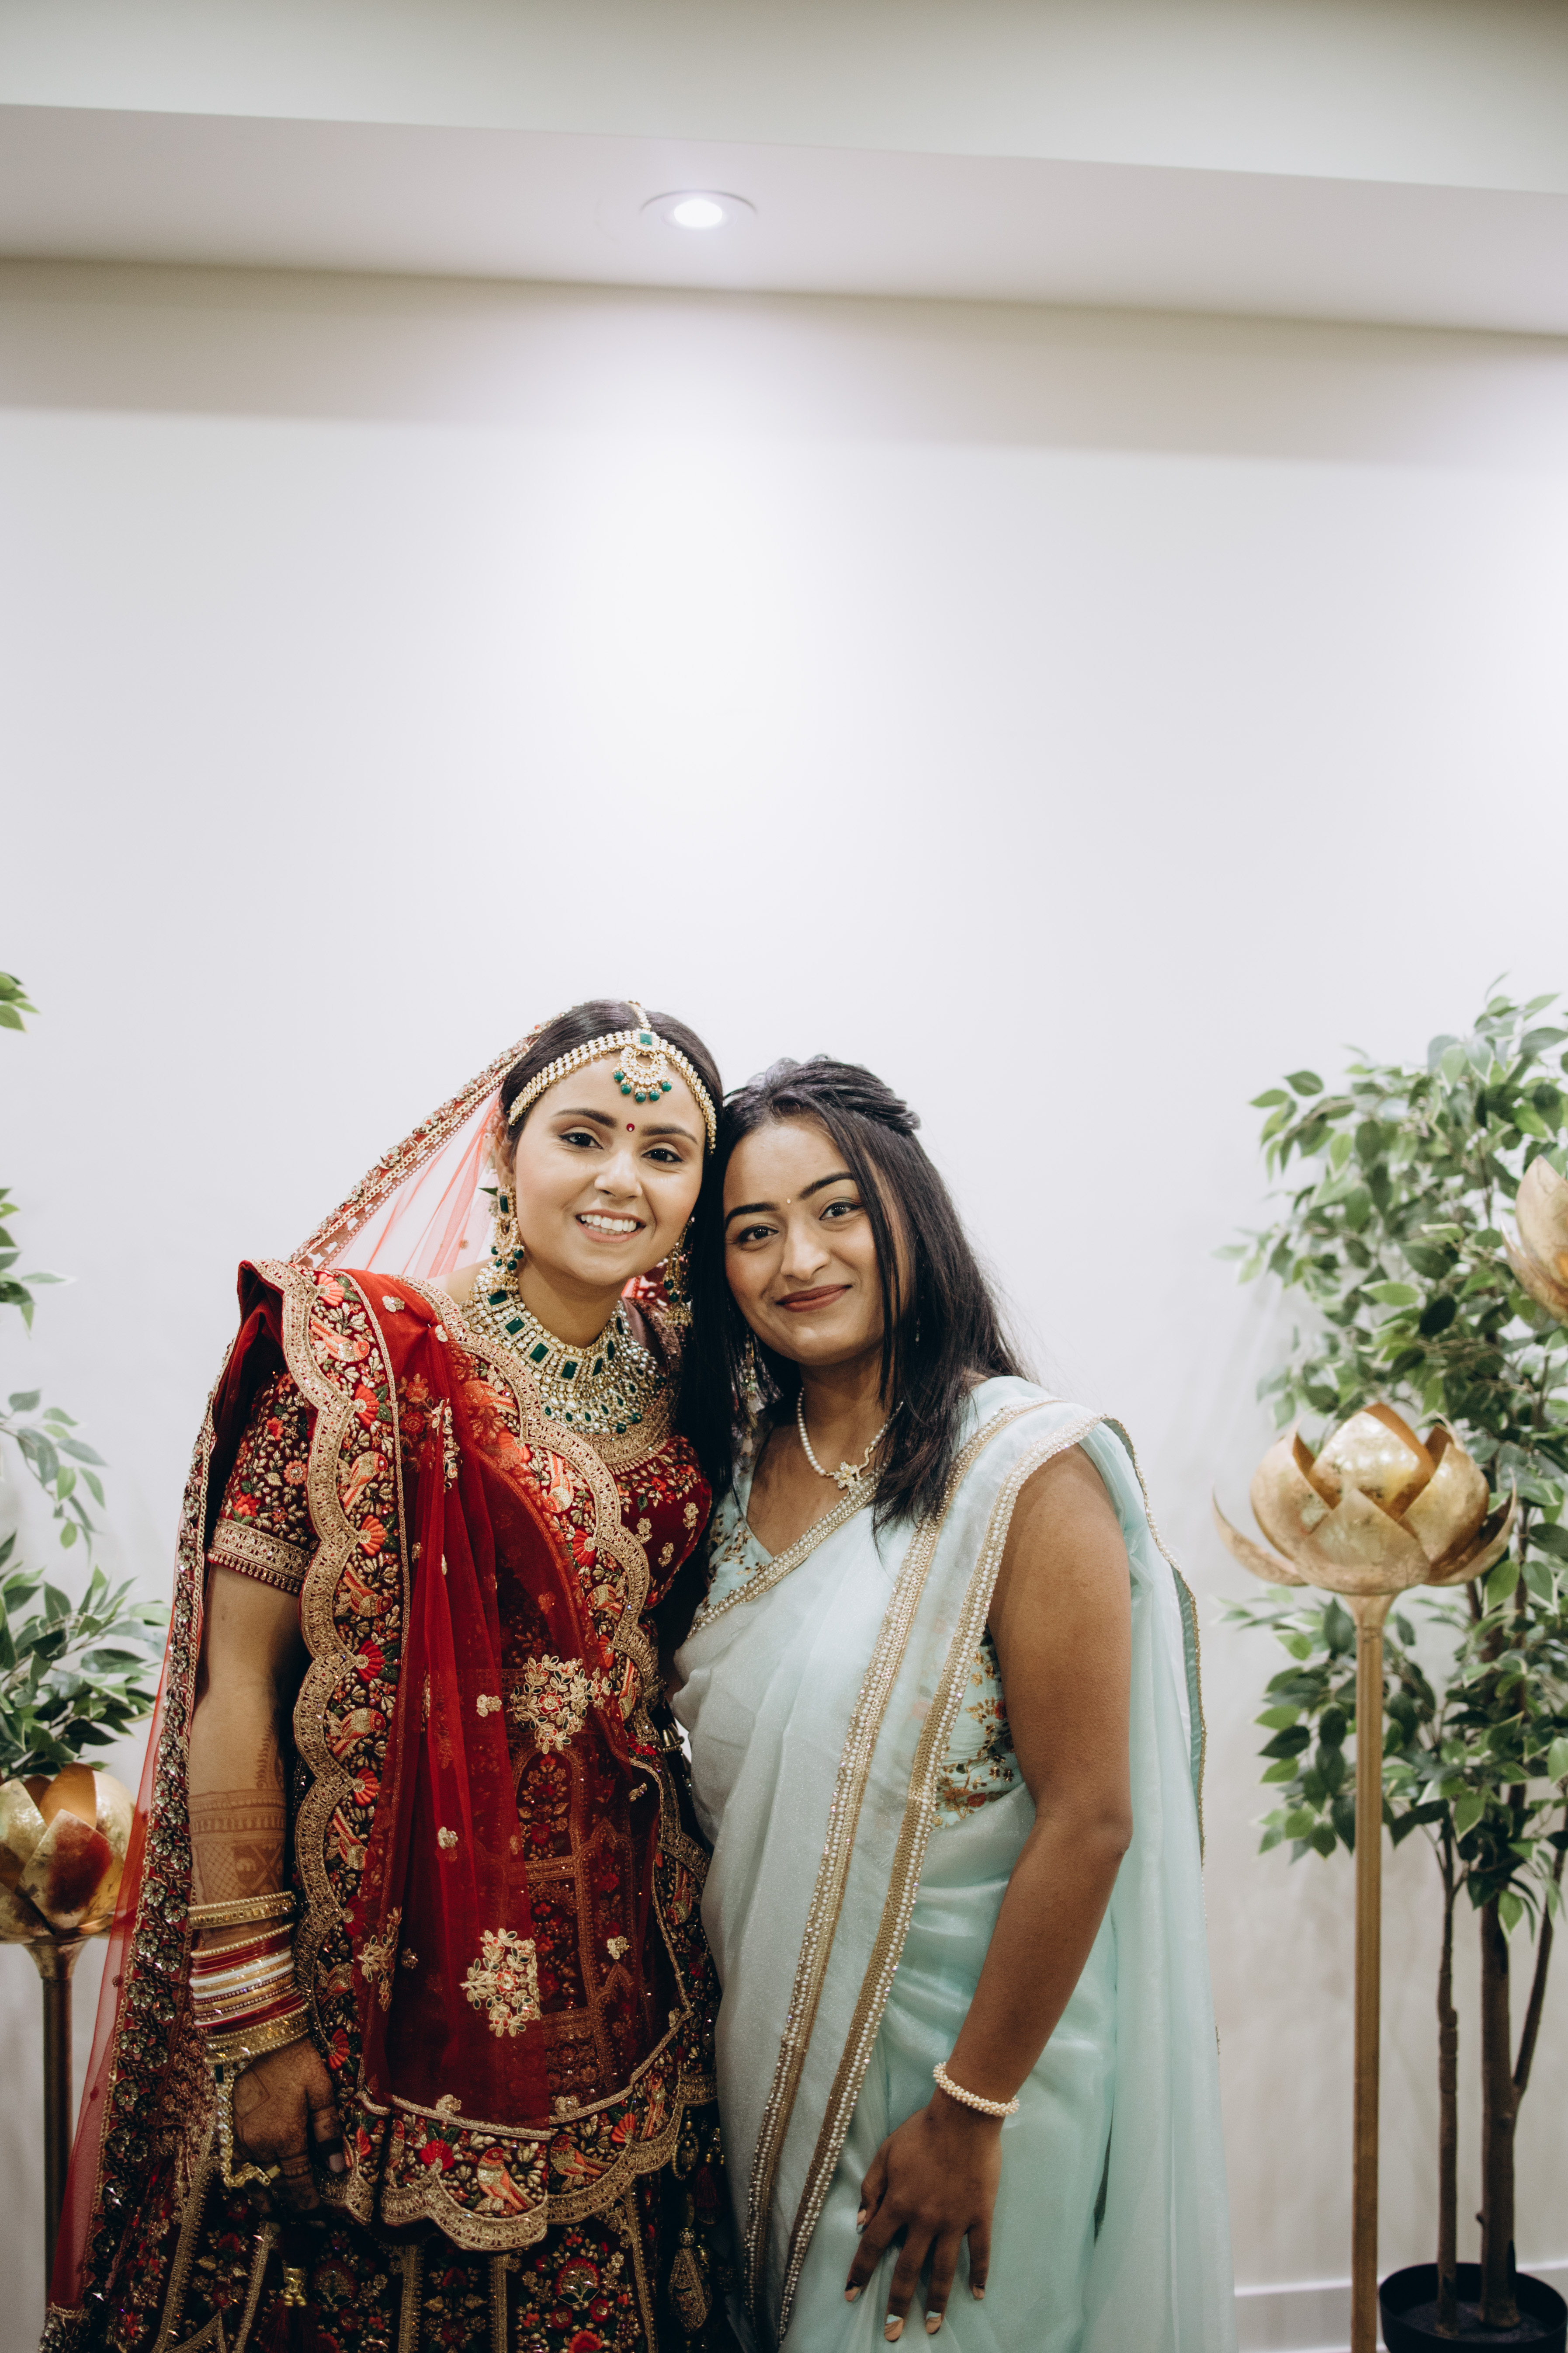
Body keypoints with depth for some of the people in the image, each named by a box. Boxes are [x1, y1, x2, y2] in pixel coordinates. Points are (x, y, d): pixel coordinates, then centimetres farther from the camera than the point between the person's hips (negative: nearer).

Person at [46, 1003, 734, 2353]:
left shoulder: (684, 1392, 3)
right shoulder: (362, 1359, -13)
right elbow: (236, 1686, -14)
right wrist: (250, 2012, -15)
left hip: (611, 1973, 5)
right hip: (378, 1971, -4)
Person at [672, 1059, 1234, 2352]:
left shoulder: (1030, 1466, -19)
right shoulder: (745, 1465, 1)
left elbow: (1086, 1820, -20)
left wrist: (970, 2113, -17)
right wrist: (729, 2049, 7)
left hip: (975, 2056, -6)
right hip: (773, 2058, 6)